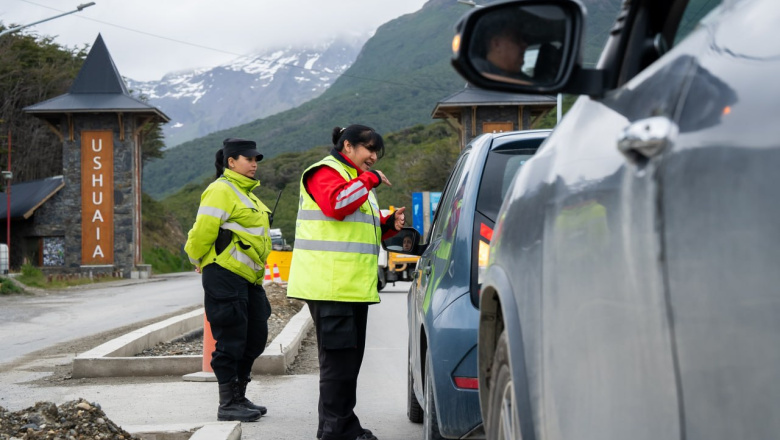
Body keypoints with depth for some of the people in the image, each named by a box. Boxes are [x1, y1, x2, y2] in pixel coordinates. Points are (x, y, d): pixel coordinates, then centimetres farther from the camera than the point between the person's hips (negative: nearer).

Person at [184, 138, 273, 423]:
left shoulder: (244, 192, 20)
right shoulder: (221, 190, -12)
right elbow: (203, 231, -17)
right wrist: (200, 260, -1)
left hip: (247, 279, 10)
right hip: (225, 276, -10)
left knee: (255, 337, 13)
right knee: (231, 340, -5)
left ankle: (239, 397, 24)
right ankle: (227, 405, 2)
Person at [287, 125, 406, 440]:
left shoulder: (357, 180, 27)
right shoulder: (325, 173, -5)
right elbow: (336, 205, -26)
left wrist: (389, 225, 15)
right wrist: (369, 179, -16)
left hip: (353, 285, 10)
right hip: (331, 286, -10)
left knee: (349, 358, 13)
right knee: (338, 358, -10)